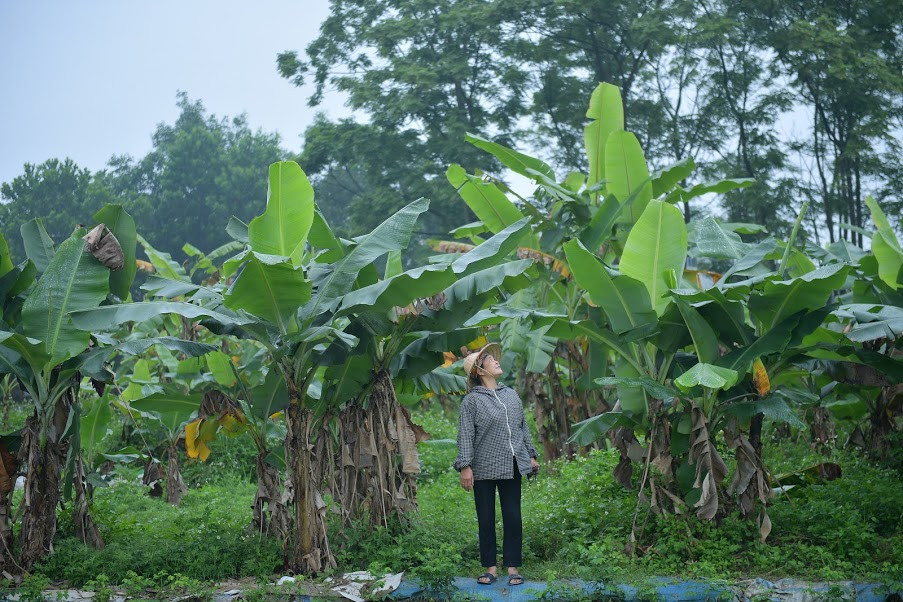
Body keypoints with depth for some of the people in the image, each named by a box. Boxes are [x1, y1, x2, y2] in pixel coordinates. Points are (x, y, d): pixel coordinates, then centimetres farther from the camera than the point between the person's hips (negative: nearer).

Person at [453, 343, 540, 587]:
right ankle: (490, 568, 11)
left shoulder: (511, 395, 11)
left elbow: (523, 428, 18)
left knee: (513, 518, 4)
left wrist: (531, 456, 16)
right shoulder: (471, 400, -5)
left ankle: (513, 568, 11)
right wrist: (465, 467, -15)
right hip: (484, 469, -4)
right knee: (486, 521, 3)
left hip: (511, 467, 4)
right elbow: (465, 436, -9)